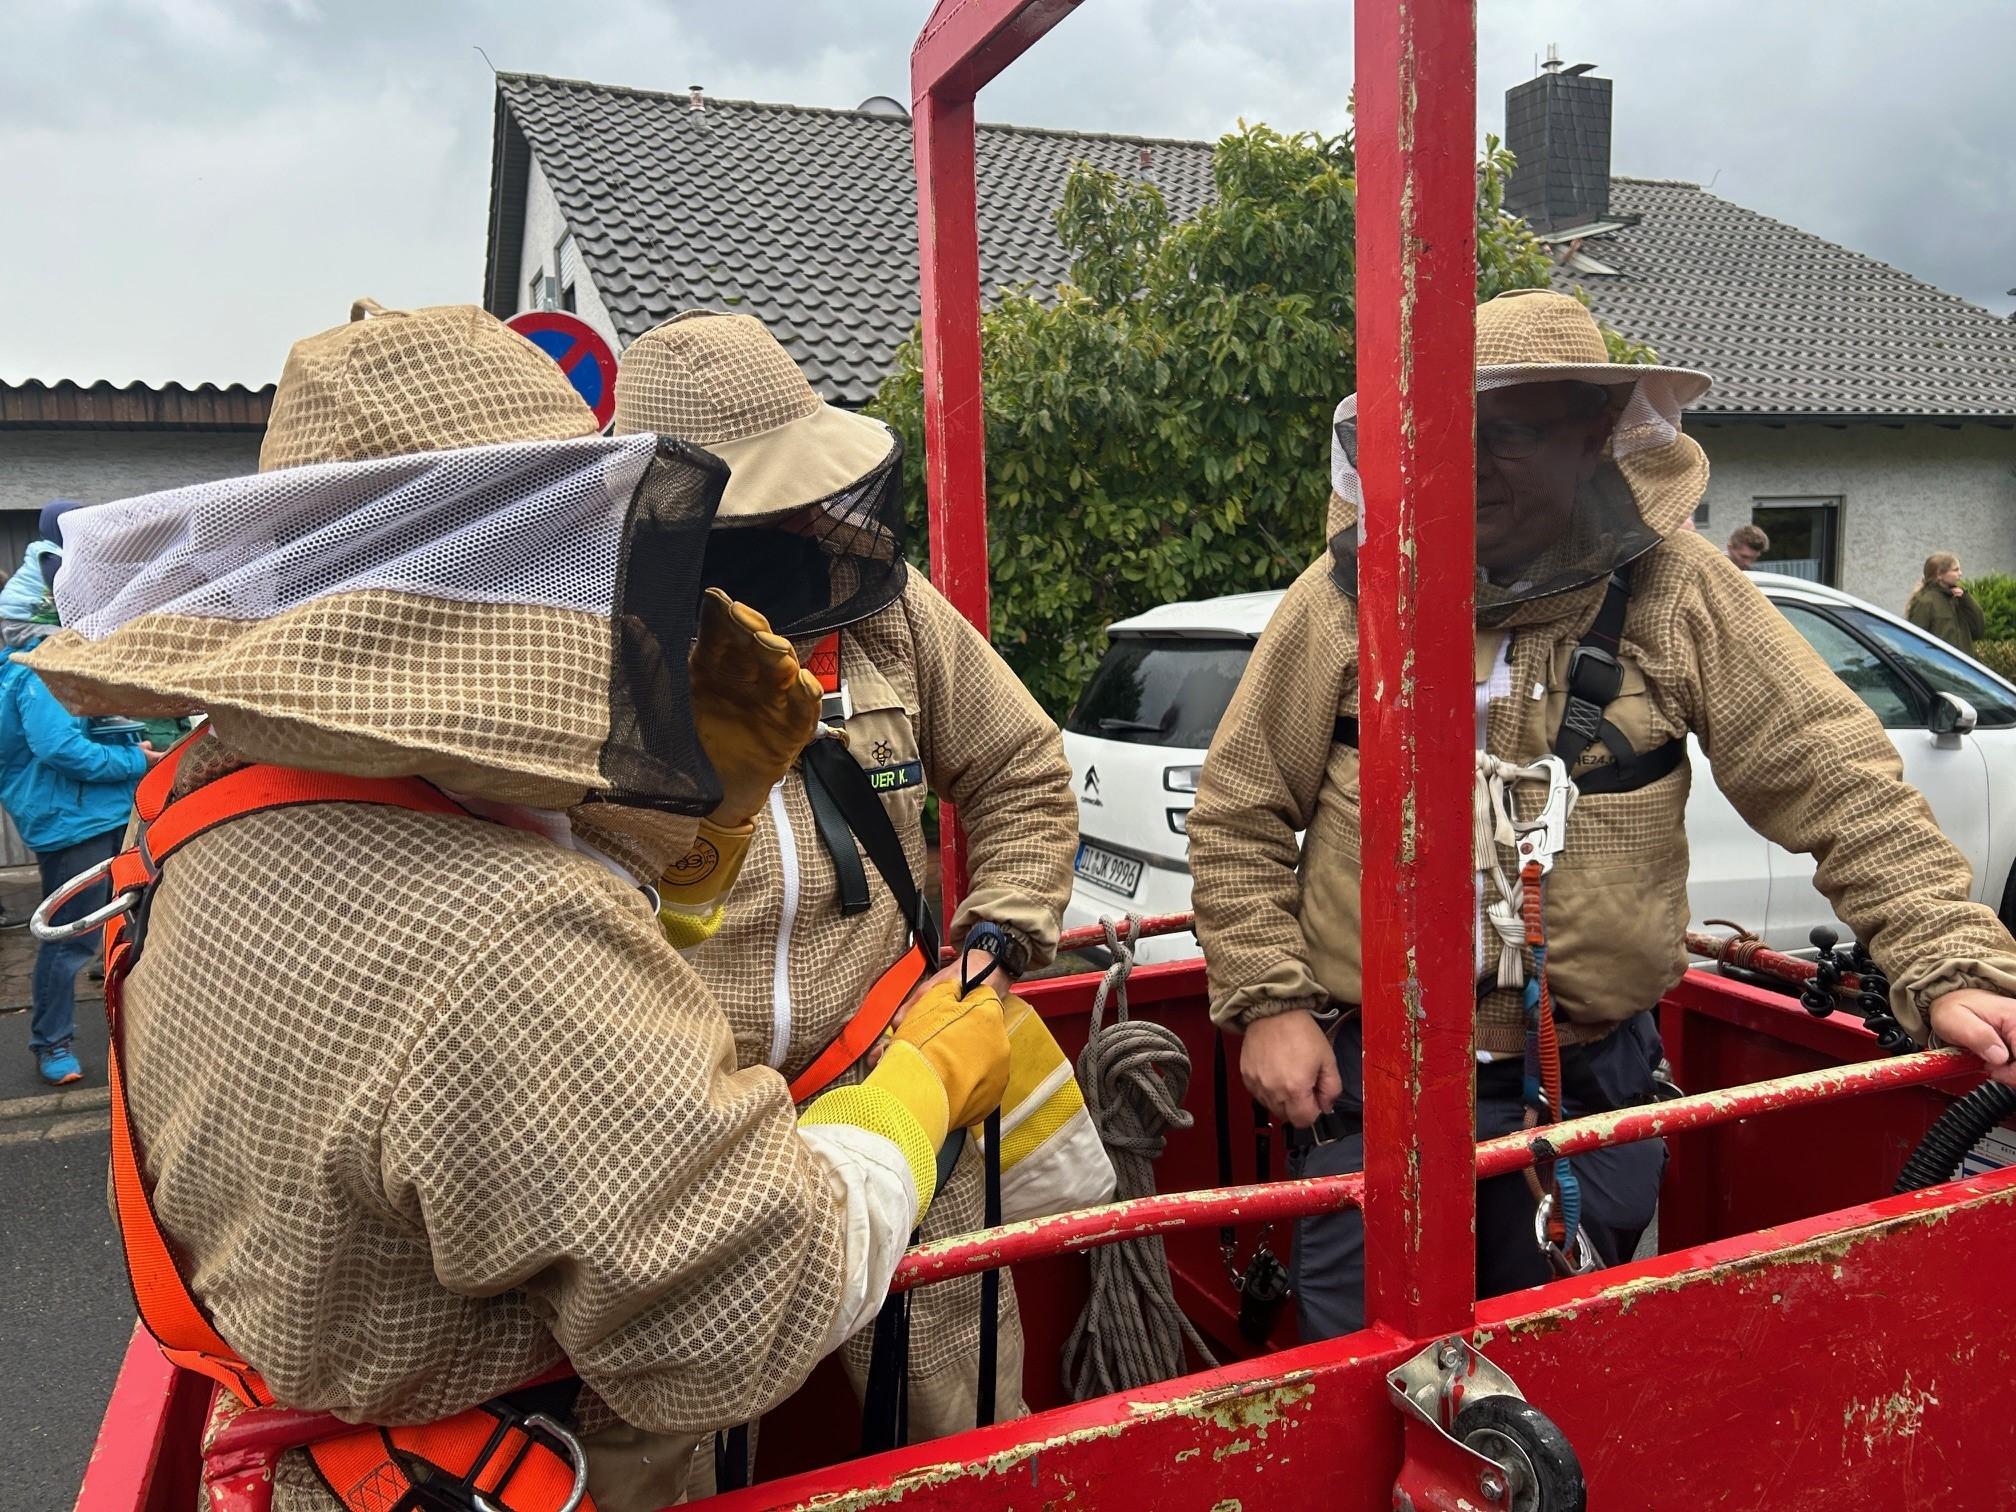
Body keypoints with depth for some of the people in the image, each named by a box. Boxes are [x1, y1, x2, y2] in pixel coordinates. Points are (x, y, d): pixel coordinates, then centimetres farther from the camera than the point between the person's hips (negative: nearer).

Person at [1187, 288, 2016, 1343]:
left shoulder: (1675, 594, -4)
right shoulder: (1348, 594, -5)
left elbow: (1839, 783, -5)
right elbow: (1240, 813, 0)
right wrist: (1267, 1000, -6)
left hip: (1593, 1079, 1)